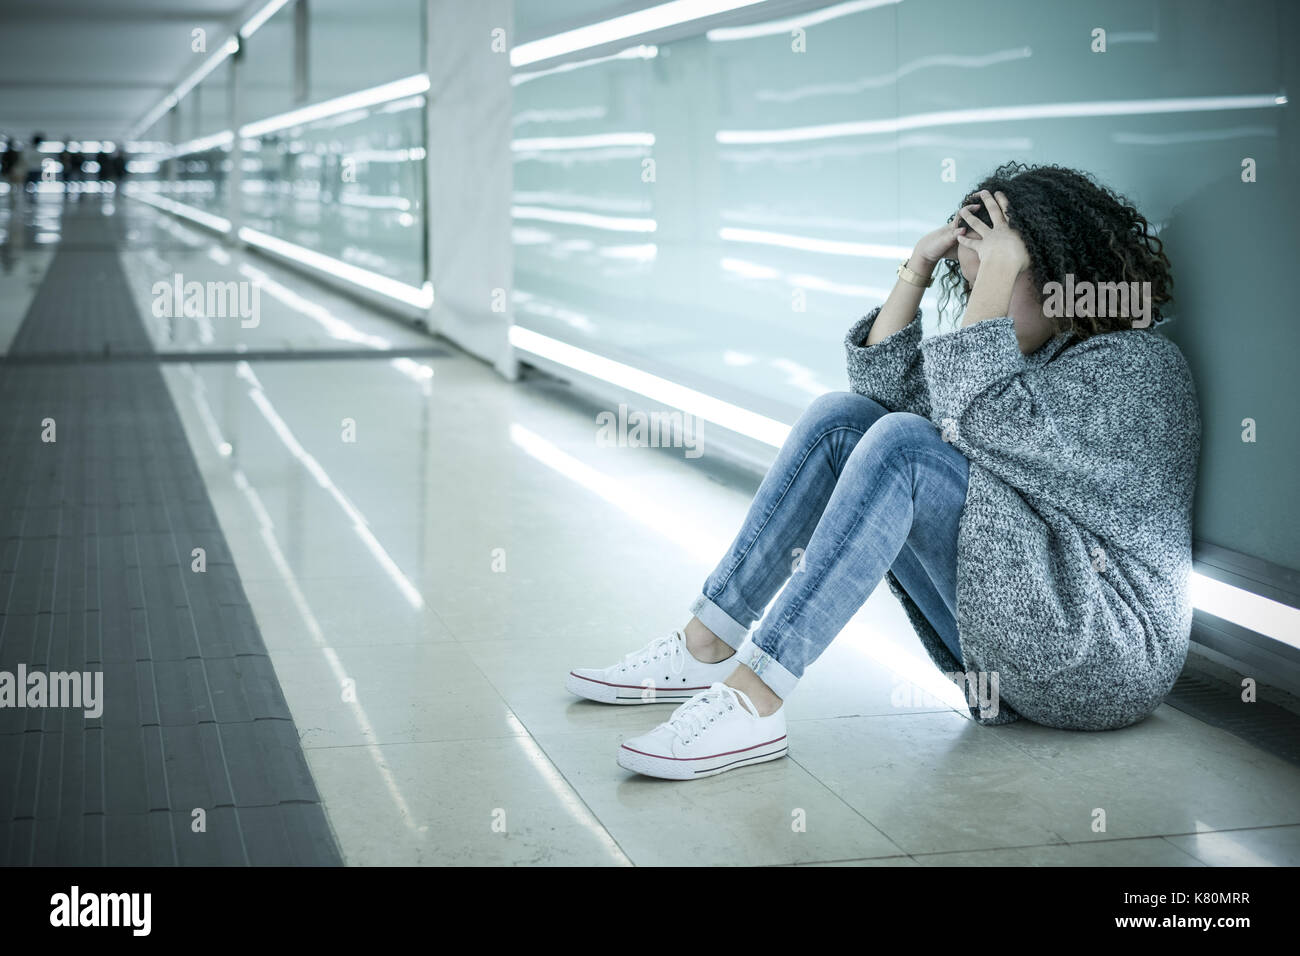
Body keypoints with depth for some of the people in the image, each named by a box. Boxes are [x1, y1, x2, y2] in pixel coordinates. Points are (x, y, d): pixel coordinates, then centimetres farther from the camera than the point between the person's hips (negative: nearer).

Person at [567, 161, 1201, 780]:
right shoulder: (1021, 352, 15)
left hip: (1107, 653, -8)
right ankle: (707, 647, -6)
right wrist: (917, 268, 5)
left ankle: (753, 703, -34)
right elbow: (884, 384, 12)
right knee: (841, 417, -1)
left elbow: (986, 418, -25)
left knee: (904, 444, -27)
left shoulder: (1139, 364, -10)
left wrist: (998, 274, -20)